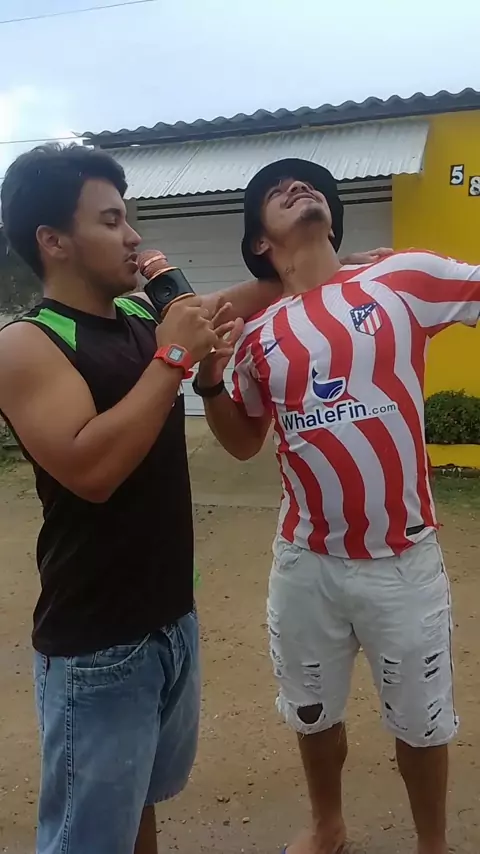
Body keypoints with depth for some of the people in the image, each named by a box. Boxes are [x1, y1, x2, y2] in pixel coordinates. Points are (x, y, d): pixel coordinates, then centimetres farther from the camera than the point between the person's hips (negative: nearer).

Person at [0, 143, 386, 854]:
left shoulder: (143, 314, 4)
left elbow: (230, 312, 23)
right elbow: (90, 470, -29)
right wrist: (174, 357, -22)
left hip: (173, 618, 7)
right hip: (95, 648, -7)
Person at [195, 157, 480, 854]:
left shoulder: (404, 278, -6)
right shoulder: (259, 333, 3)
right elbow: (243, 442, 12)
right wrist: (208, 377, -4)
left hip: (403, 559, -2)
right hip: (305, 562, 3)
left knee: (421, 721, 18)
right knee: (313, 713, 23)